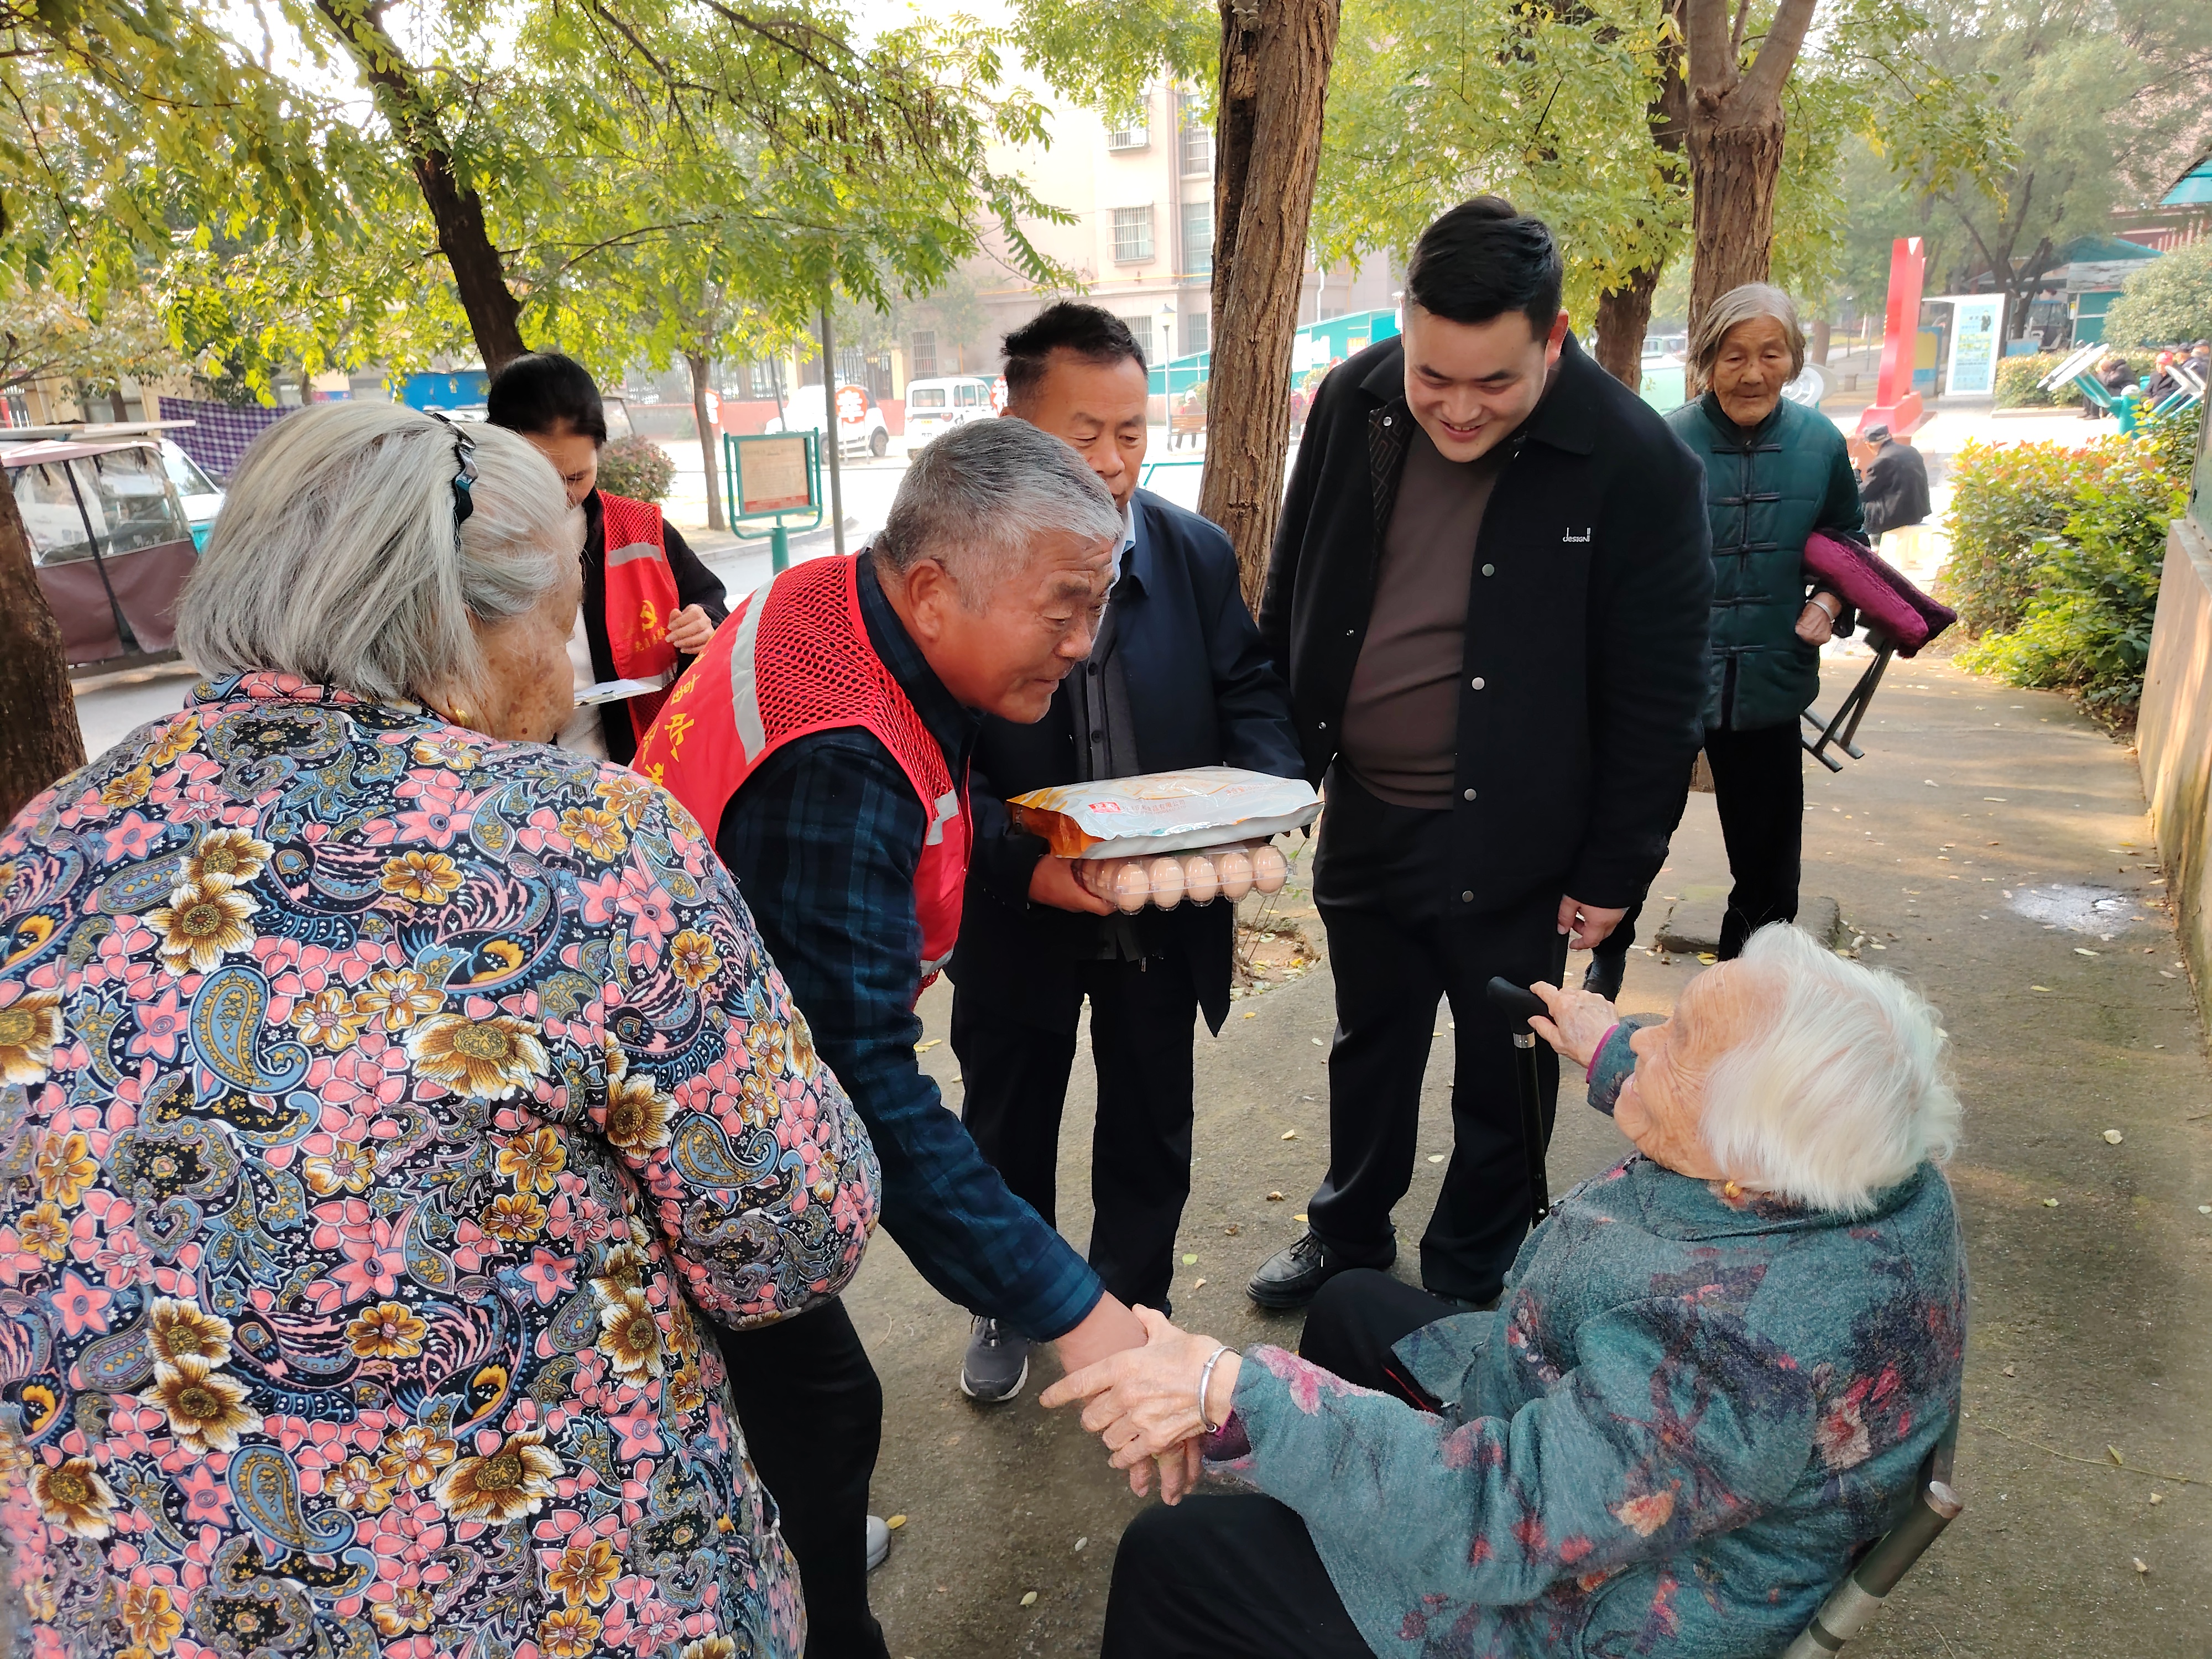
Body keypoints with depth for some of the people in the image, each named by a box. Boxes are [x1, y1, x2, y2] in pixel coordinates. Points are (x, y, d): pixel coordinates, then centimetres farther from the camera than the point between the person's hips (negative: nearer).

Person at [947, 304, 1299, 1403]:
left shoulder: (1196, 552, -5)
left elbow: (1251, 693, 2)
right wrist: (1022, 864, -29)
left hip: (1166, 912, 2)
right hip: (1016, 915, -2)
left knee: (1151, 1140, 19)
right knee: (1007, 1136, 20)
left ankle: (1132, 1308, 45)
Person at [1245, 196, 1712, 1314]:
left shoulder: (1636, 465, -18)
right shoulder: (1354, 405, -5)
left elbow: (1659, 698, -12)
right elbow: (1289, 603, 6)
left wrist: (1614, 872, -9)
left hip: (1509, 844, -4)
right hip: (1360, 817, 4)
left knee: (1501, 1076, 14)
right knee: (1368, 1045, 22)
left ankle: (1467, 1287, 38)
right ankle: (1350, 1237, 45)